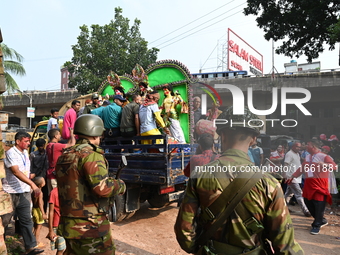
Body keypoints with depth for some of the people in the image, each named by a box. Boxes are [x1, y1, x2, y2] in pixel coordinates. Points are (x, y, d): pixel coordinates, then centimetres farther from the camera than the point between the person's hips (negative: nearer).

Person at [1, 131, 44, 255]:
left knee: (26, 220, 6)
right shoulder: (10, 153, -14)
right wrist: (32, 184, -36)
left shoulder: (25, 152, 10)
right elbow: (16, 172, -27)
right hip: (11, 193, -6)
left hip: (24, 192, 7)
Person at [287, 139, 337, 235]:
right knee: (308, 203, 12)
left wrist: (325, 165, -40)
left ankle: (316, 225, 11)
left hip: (320, 184, -7)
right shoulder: (307, 157, 12)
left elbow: (334, 166, -21)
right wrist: (292, 176, 18)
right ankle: (321, 220, 31)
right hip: (308, 184, 8)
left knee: (319, 206, -3)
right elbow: (302, 168, 20)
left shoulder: (323, 156, -10)